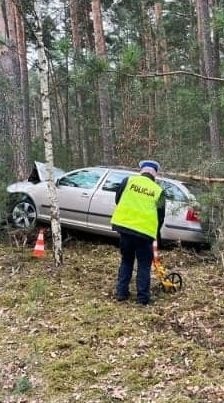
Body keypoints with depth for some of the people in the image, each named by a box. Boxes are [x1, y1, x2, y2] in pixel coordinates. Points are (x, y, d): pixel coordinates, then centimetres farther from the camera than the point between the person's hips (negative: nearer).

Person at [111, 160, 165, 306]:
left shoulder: (128, 180, 3)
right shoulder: (158, 191, 3)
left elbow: (118, 200, 12)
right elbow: (161, 216, 7)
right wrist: (155, 233, 22)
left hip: (124, 226, 2)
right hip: (145, 231, -2)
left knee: (126, 261, 19)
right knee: (144, 265, 11)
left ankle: (122, 292, 21)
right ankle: (143, 297, 12)